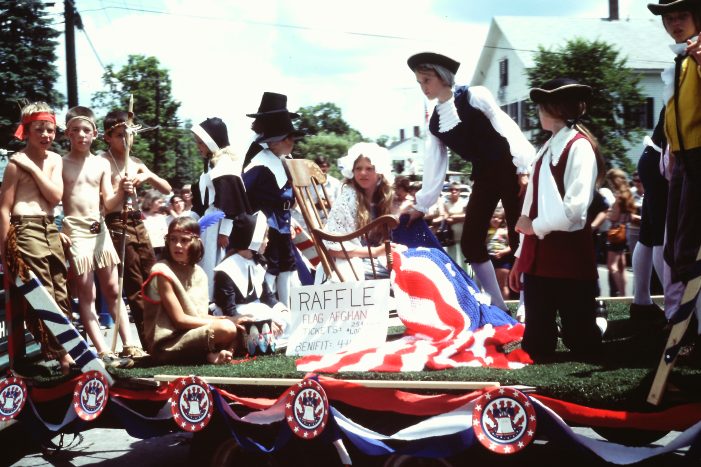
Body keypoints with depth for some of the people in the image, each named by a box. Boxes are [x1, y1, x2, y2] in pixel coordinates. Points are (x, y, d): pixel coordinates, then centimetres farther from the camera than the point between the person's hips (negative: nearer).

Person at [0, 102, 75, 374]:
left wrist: (33, 167, -10)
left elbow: (56, 196, -4)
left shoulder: (55, 159, 10)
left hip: (49, 229, 8)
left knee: (60, 295, 9)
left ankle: (65, 349, 15)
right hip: (25, 230, -8)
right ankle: (62, 355, -7)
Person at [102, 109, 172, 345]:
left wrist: (149, 176, -3)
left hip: (138, 222, 7)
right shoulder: (103, 162, -4)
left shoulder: (136, 162, 15)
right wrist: (118, 188, -25)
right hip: (118, 224, -7)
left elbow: (167, 189, 14)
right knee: (135, 287, -6)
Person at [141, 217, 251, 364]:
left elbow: (202, 316, 9)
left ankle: (211, 354, -15)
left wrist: (226, 319, -9)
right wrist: (223, 322, -15)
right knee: (226, 329, -27)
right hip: (167, 344, -8)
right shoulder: (162, 271, -11)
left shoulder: (199, 273, 10)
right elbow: (179, 319, -14)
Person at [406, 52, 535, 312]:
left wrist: (523, 168, -18)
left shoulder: (474, 97, -8)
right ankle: (498, 307, 12)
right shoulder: (434, 123, 10)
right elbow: (434, 167, 13)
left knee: (520, 239, -5)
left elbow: (506, 127, -12)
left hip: (509, 171, -7)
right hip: (483, 177, 7)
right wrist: (421, 205, 12)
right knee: (470, 241, 2)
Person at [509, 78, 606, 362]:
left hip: (569, 254, -8)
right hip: (539, 253, 8)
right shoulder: (547, 149, 16)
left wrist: (535, 225, -8)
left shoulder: (579, 146, -9)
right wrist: (521, 256, 12)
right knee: (536, 345, 10)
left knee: (580, 339, 0)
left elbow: (575, 207, -22)